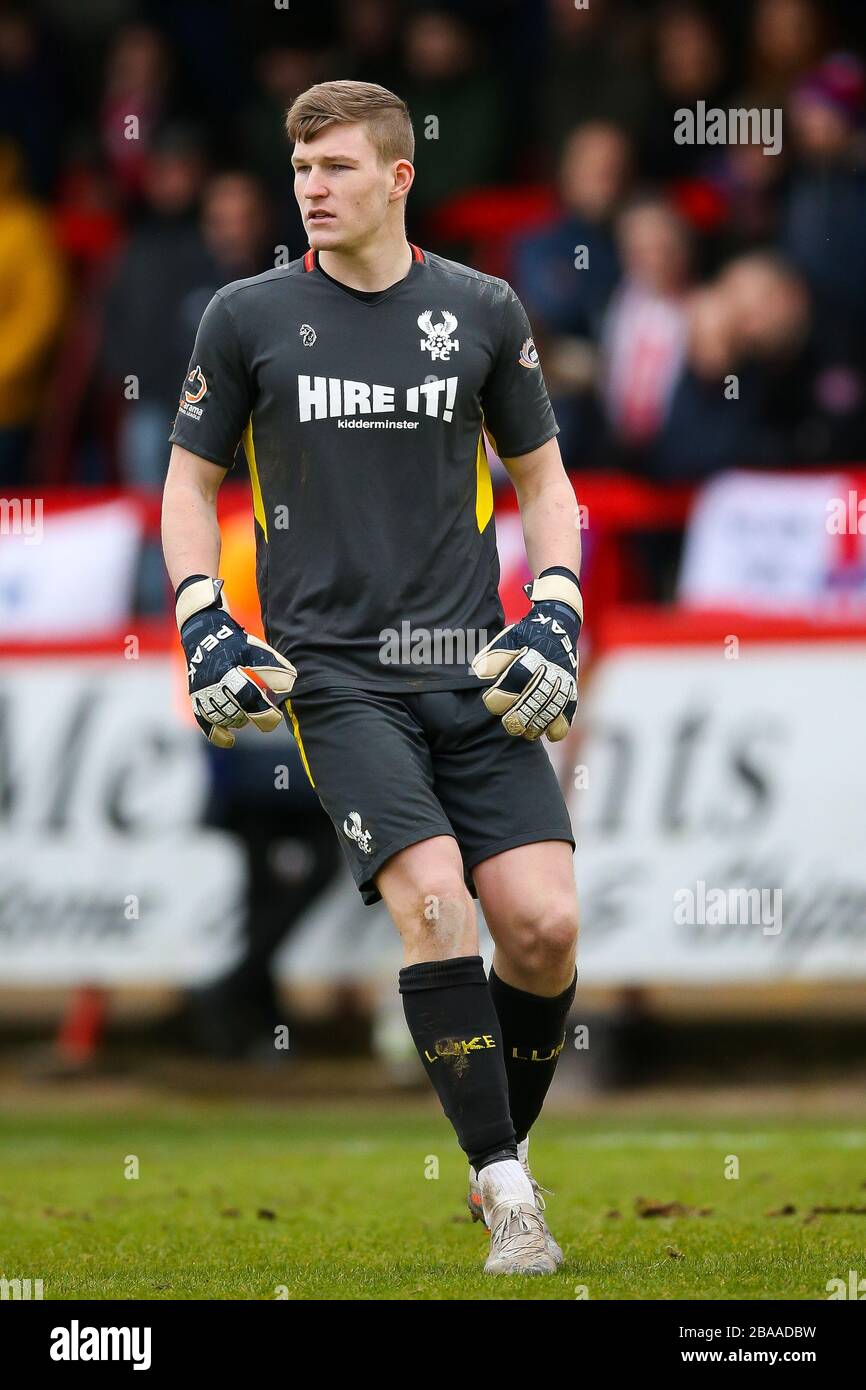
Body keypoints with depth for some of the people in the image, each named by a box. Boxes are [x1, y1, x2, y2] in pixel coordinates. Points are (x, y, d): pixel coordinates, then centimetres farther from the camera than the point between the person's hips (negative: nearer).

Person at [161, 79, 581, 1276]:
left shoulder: (484, 312, 5)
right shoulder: (250, 317, 3)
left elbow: (542, 477, 16)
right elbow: (192, 481, 13)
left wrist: (555, 619, 3)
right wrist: (205, 628, 0)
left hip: (471, 667, 2)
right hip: (333, 670, -2)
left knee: (544, 924, -9)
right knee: (431, 897, -21)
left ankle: (506, 1148, 17)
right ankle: (507, 1191, -14)